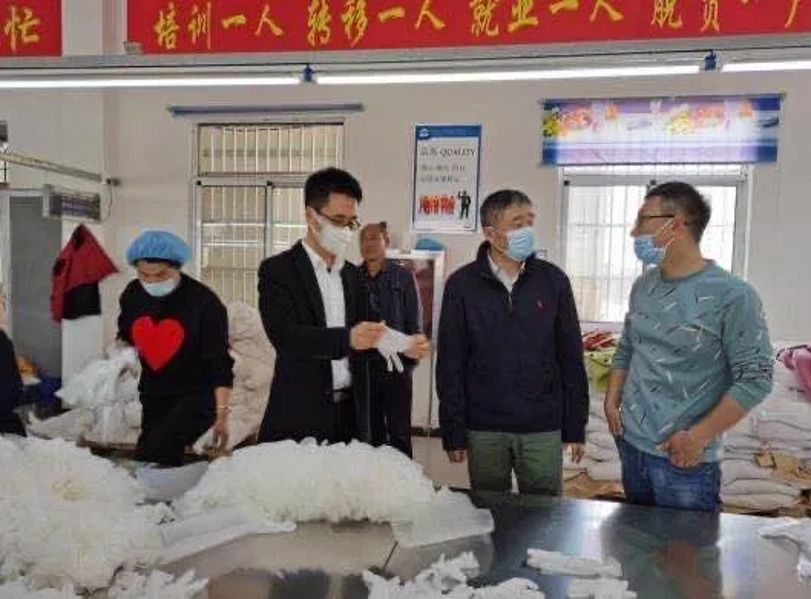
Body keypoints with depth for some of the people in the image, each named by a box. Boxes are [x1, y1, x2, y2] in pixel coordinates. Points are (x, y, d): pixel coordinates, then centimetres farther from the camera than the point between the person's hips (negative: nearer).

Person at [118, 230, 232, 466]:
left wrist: (221, 414, -16)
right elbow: (125, 336, 17)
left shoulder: (204, 302, -17)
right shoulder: (132, 295, -2)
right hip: (153, 397, 6)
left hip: (196, 398, -6)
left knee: (148, 458, -25)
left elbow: (220, 363, -14)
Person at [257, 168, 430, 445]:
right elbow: (285, 335, -19)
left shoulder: (353, 274, 12)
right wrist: (347, 339, -32)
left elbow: (363, 338, 11)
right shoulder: (277, 270, -5)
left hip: (351, 412, 5)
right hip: (299, 414, -5)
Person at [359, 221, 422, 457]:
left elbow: (414, 322, 0)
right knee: (371, 431, 11)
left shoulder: (403, 277, 0)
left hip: (396, 366, -2)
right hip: (363, 365, 3)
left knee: (399, 433, 1)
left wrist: (410, 358, -6)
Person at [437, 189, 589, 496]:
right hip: (483, 430, 0)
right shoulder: (462, 284, -5)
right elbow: (450, 364, -3)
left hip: (543, 428, 1)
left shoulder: (553, 280, -2)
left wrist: (575, 427, 3)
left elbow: (571, 358, 3)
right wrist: (453, 433, -4)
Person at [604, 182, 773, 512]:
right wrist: (612, 400, 4)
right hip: (629, 445, 6)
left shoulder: (732, 295, -15)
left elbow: (755, 378, -15)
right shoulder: (643, 285, 5)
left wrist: (698, 437, -17)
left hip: (685, 459, -6)